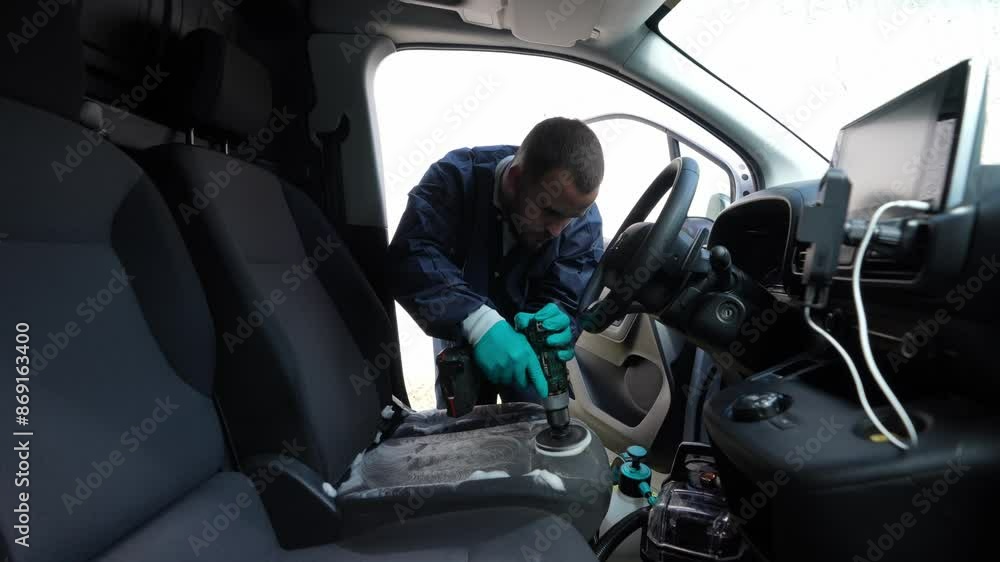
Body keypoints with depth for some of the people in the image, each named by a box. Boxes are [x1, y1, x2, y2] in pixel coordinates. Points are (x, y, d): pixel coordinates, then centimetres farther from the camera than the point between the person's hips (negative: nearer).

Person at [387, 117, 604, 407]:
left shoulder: (584, 222, -23)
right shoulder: (458, 177, -29)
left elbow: (565, 301, -24)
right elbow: (410, 257, -42)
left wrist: (554, 328, -48)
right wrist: (479, 322, -55)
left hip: (526, 343, 1)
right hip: (460, 334, 0)